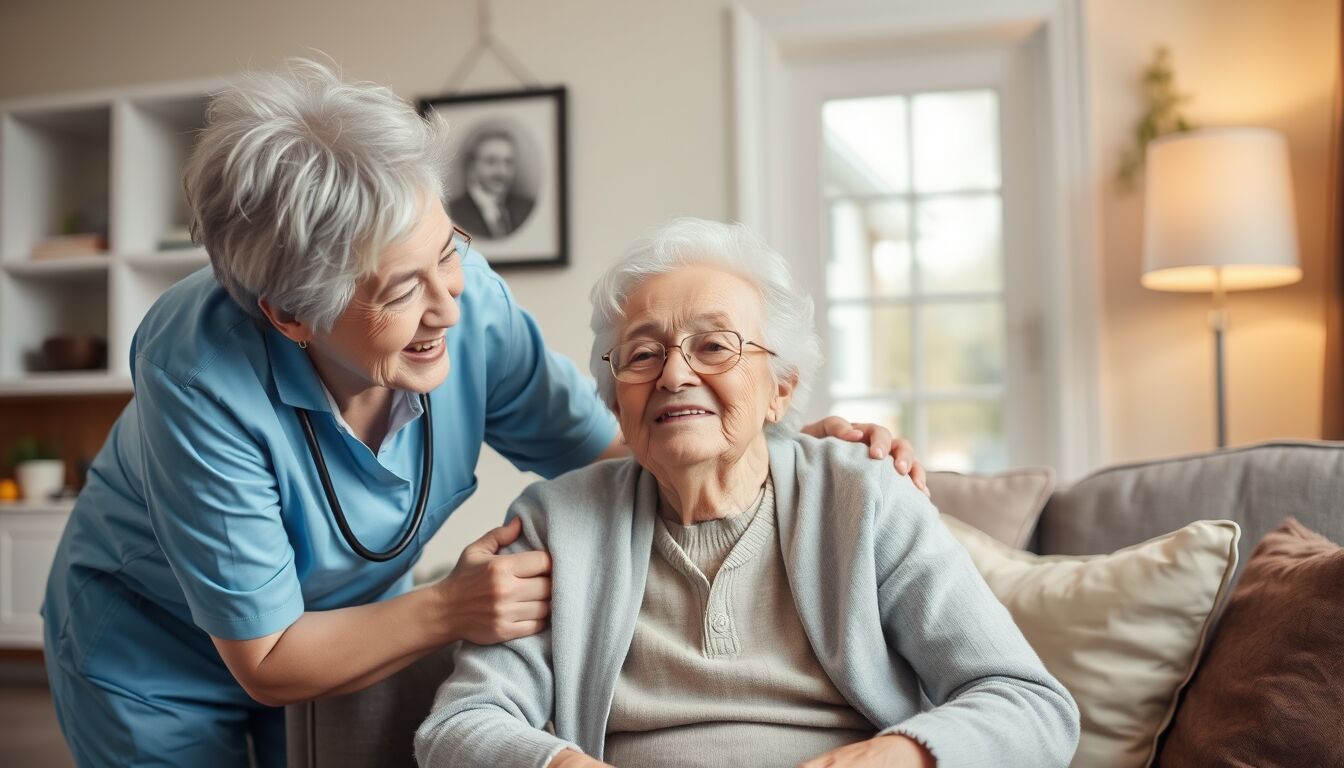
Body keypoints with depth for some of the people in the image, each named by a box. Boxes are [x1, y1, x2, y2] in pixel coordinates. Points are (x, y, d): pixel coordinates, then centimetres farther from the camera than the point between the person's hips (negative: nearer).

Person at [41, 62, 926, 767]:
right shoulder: (200, 378, -37)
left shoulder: (464, 295, -26)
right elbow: (265, 663, -27)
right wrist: (448, 611, -39)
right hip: (160, 658, -3)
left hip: (355, 618, 4)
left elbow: (612, 449, -13)